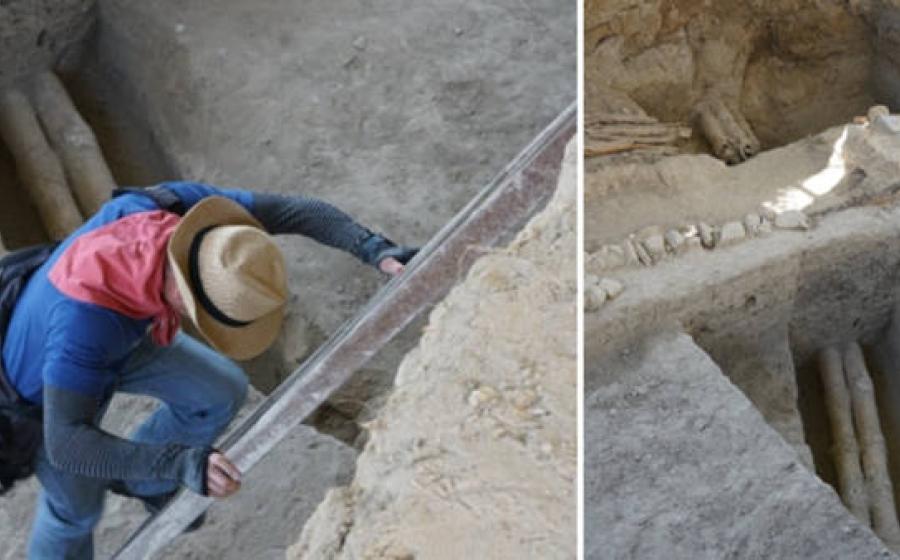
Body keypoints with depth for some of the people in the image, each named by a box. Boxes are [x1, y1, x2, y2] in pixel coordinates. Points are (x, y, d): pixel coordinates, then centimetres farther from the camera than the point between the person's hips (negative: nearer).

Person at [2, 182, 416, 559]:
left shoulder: (178, 204, -34)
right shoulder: (85, 317, -49)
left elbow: (296, 211, -27)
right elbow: (66, 444, -49)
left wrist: (379, 251, -41)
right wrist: (181, 463, -61)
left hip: (120, 334, 6)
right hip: (49, 376, -5)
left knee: (222, 392, 10)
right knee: (78, 504, 11)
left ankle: (142, 479, 36)